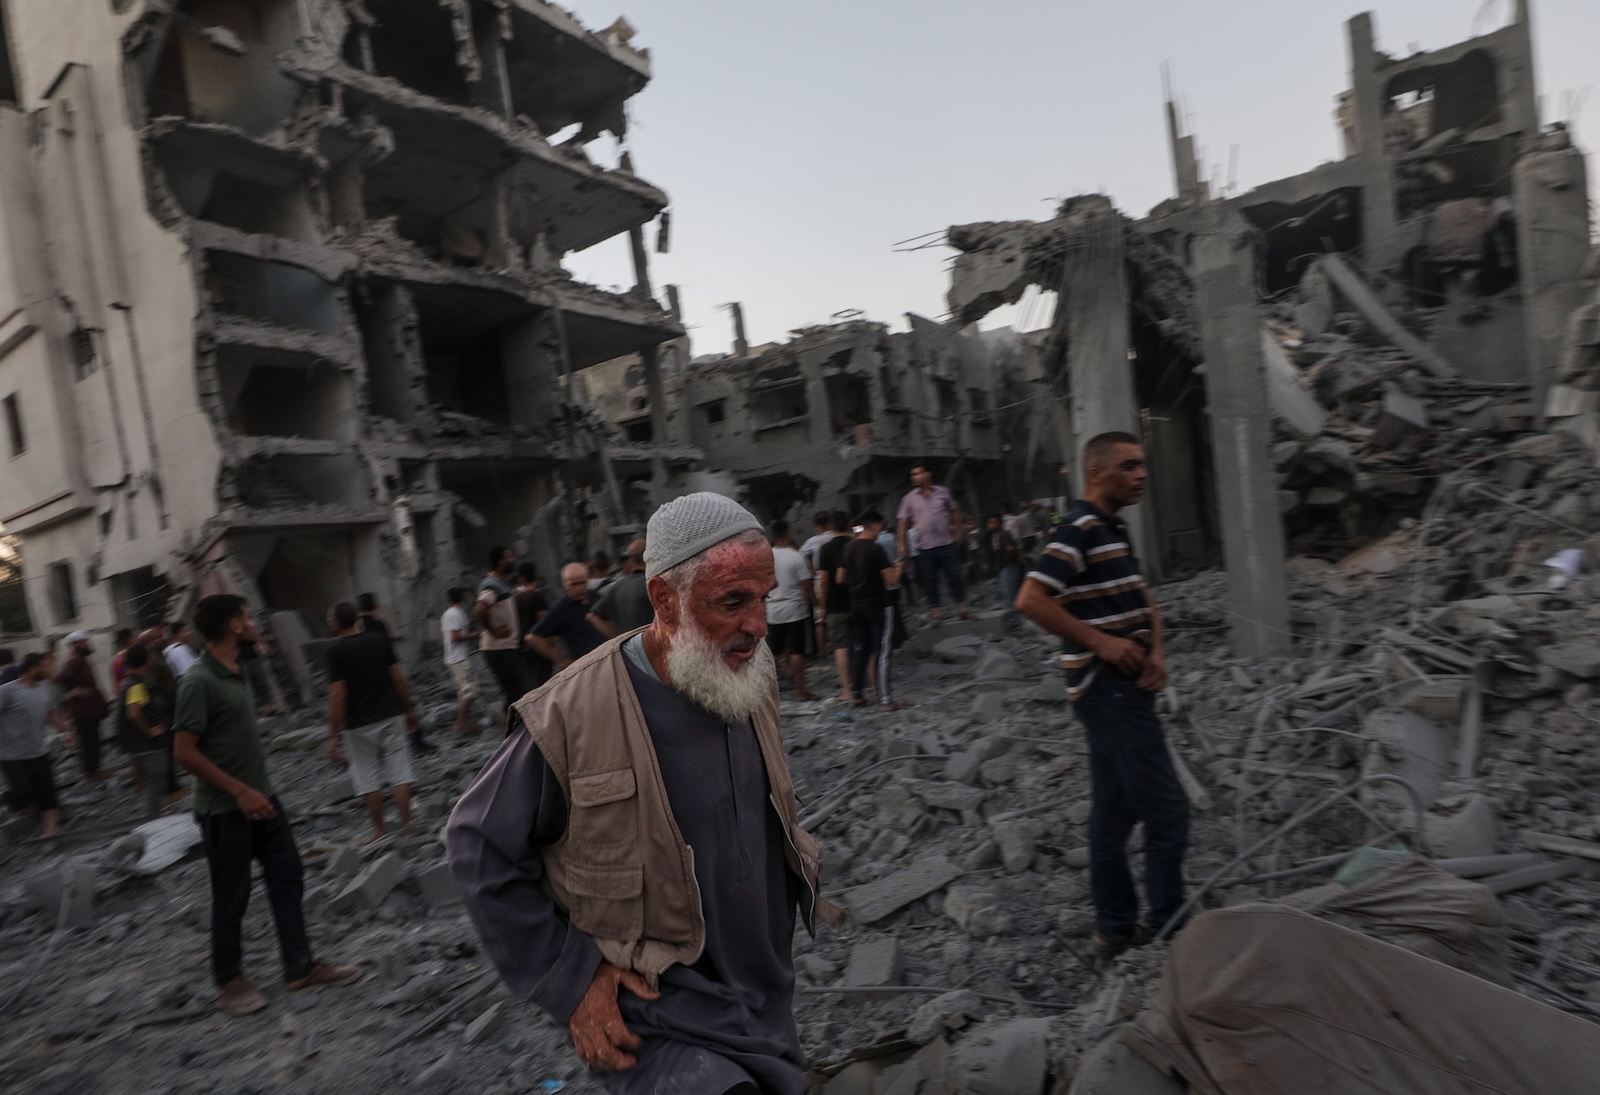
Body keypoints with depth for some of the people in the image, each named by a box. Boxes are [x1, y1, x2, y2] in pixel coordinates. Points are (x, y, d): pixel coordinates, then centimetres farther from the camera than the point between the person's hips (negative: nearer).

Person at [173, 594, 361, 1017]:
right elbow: (185, 751, -20)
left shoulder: (237, 671, 6)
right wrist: (239, 791, -21)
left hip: (261, 798, 8)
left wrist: (259, 788, 18)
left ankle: (300, 967, 21)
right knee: (231, 897, 7)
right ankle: (230, 982, 26)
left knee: (288, 877, 10)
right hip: (225, 809, -8)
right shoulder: (198, 681, -19)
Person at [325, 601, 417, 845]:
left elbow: (337, 696, -16)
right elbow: (398, 678, 1)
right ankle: (406, 823, 12)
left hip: (359, 724, -3)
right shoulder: (380, 640, -1)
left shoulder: (336, 651, -12)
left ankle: (379, 829, 19)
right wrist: (409, 708, 12)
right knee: (399, 771, 8)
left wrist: (333, 735, -11)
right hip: (391, 716, 3)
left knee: (368, 777, 10)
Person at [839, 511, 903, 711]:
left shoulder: (848, 548, 4)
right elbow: (891, 580, -15)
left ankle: (856, 694, 21)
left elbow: (840, 579, 11)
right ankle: (885, 700, -1)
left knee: (859, 650, 15)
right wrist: (897, 569, 5)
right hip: (878, 606, -6)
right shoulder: (875, 549, -16)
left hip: (857, 606, 6)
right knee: (881, 653, -2)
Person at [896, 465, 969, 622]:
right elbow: (903, 523, 1)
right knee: (930, 581, 4)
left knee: (955, 577, 4)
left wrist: (959, 531, 7)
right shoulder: (909, 498, 0)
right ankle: (934, 613, 14)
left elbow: (955, 512, 12)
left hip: (947, 544, 0)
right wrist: (902, 544, -6)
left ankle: (962, 608, 16)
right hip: (925, 548, 0)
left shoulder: (943, 492, 2)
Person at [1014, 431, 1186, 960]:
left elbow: (1143, 602, 18)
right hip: (1108, 690, -10)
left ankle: (1115, 927, 27)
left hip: (1124, 688, 10)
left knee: (1115, 811, 15)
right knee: (1166, 810, -3)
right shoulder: (1079, 530, -15)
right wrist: (1102, 643, -20)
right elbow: (1030, 600, -25)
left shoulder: (1116, 529, 14)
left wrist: (1155, 650, 0)